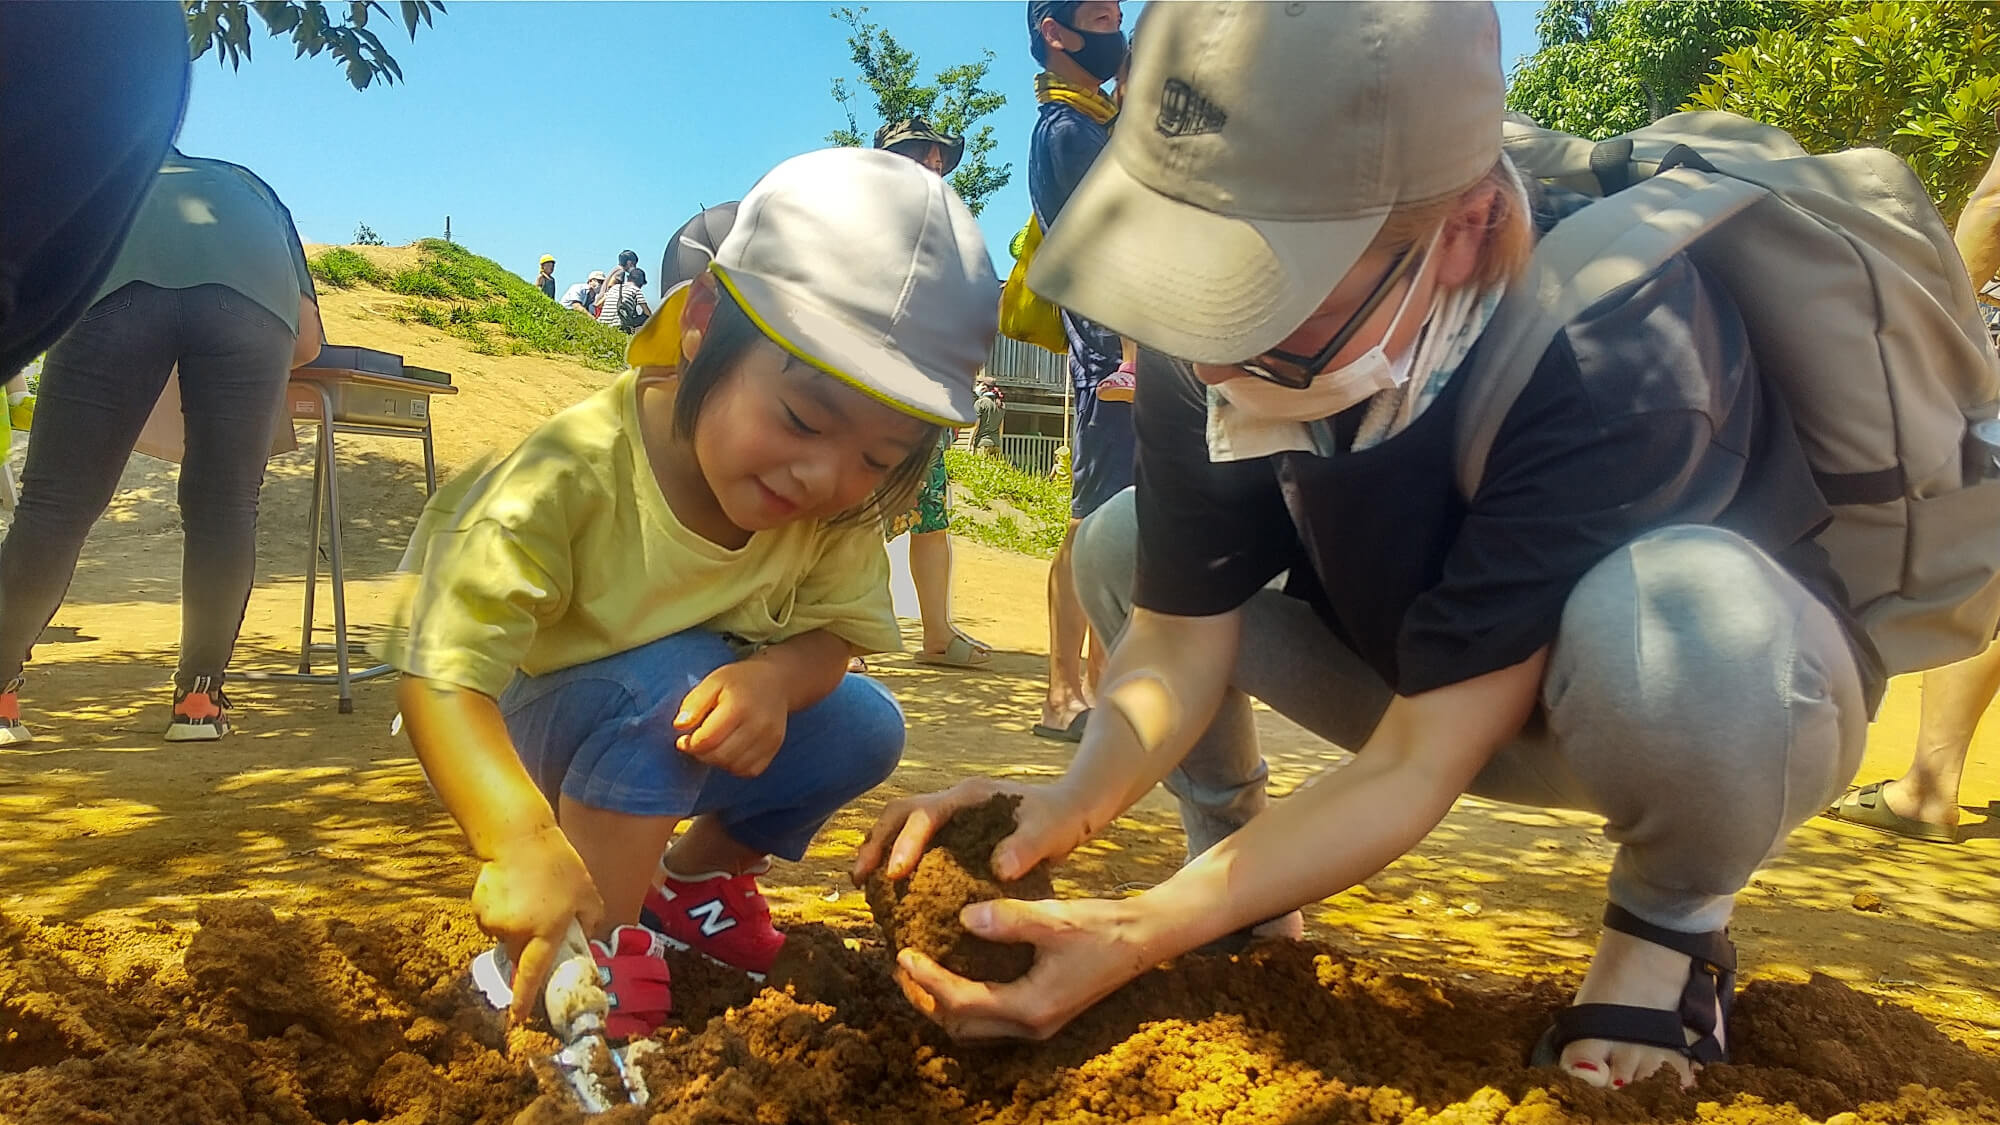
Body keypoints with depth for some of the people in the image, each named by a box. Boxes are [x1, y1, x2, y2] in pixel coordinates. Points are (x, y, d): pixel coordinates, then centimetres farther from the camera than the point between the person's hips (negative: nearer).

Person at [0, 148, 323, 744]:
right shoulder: (251, 188, 43)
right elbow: (307, 341, 32)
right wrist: (245, 380, 50)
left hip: (117, 282, 0)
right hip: (252, 289, 0)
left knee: (56, 500, 6)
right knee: (224, 505, 9)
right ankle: (200, 698, 12)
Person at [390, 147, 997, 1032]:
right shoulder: (572, 477, -36)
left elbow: (838, 629, -11)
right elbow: (440, 673, -40)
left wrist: (777, 678, -37)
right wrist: (523, 841, -56)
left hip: (682, 752, 6)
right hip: (518, 738, -6)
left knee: (863, 727, -9)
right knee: (670, 679, -34)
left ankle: (694, 879, 15)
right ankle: (598, 951, -19)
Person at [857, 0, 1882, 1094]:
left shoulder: (1616, 359, -38)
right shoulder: (1213, 317, -22)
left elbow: (1417, 769, -36)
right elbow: (1180, 637, -17)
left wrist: (1147, 933, -42)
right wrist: (1073, 799, -35)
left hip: (1730, 675, -4)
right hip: (1442, 674, 5)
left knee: (1665, 618, -40)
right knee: (1122, 550, -8)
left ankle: (1672, 924, -9)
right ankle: (1230, 851, 11)